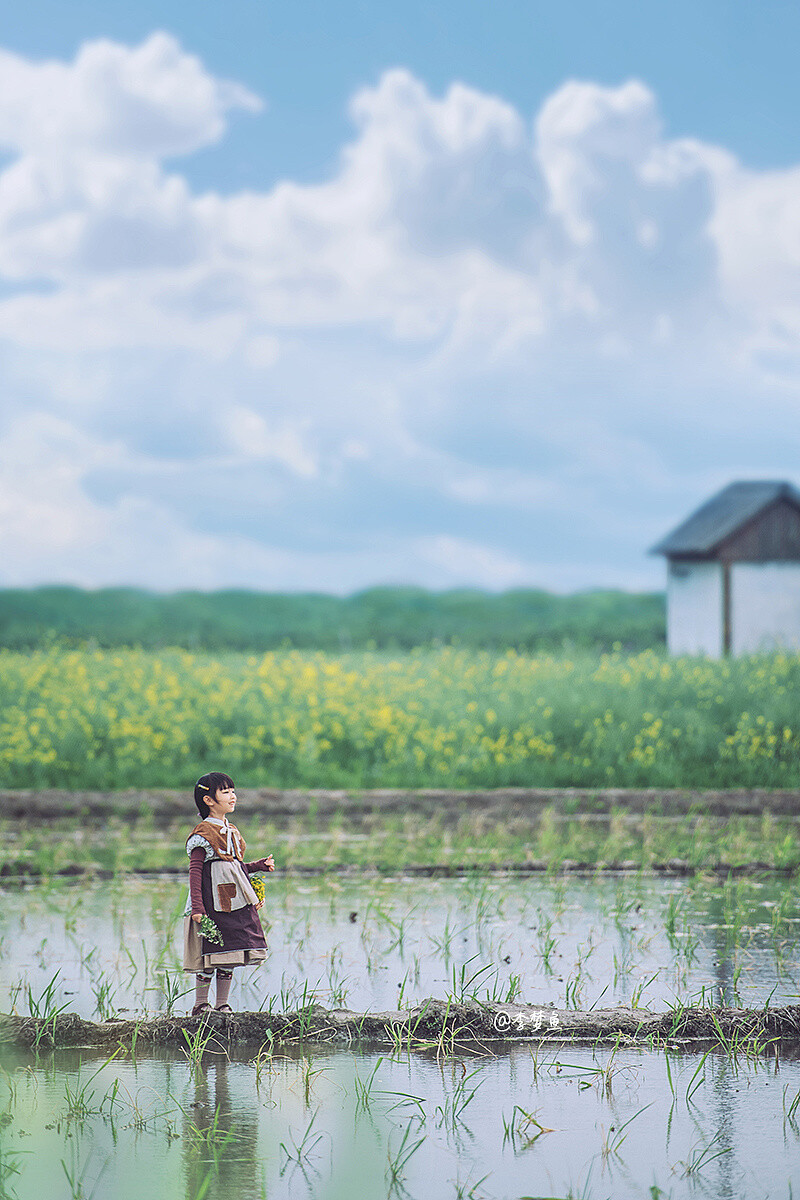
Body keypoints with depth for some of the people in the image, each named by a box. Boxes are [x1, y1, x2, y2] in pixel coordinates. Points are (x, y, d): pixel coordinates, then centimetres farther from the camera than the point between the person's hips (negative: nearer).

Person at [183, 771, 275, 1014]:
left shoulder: (231, 831, 16)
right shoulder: (203, 833, -8)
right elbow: (195, 871, -11)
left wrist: (260, 865, 11)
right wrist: (197, 907, -17)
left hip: (236, 903, 8)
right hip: (212, 902, -8)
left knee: (229, 956, 8)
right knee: (209, 957, -5)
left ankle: (223, 1004, 15)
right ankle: (200, 1004, 5)